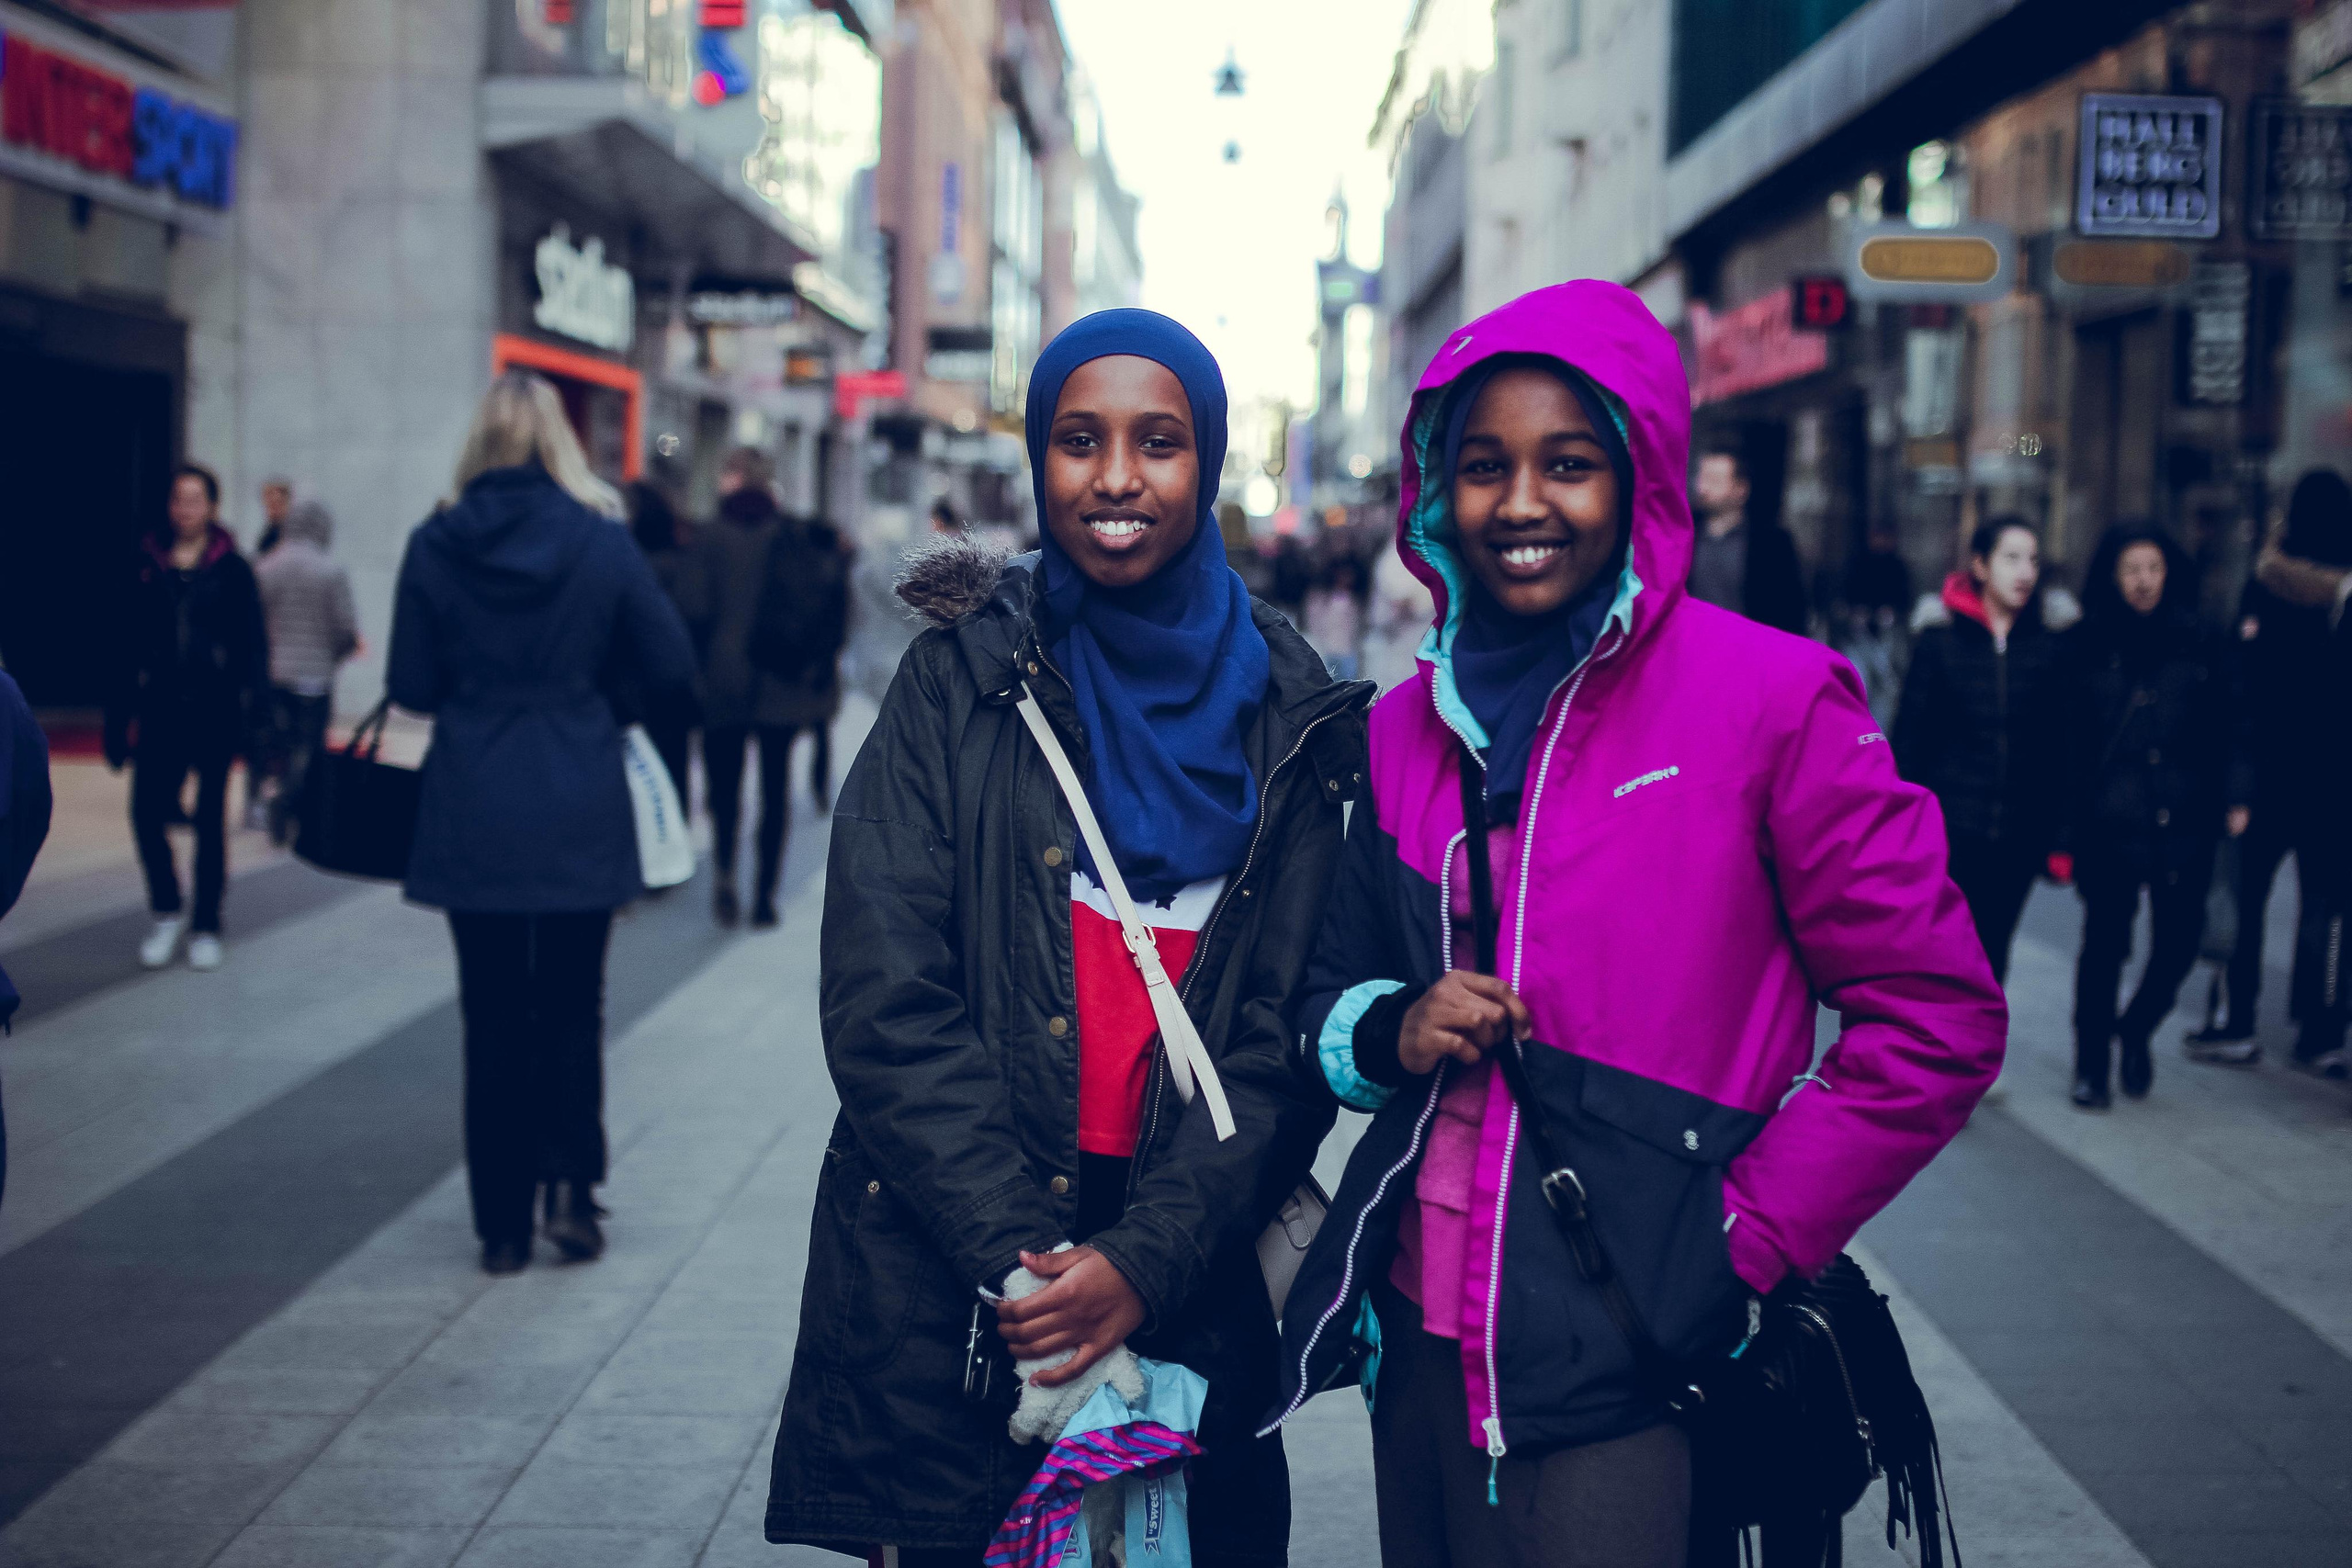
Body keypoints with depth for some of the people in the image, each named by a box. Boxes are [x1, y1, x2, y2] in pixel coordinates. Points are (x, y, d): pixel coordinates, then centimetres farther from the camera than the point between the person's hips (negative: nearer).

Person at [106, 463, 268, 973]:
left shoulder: (232, 570, -2)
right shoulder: (150, 567, 6)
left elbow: (253, 645, -2)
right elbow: (133, 643, 9)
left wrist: (253, 711, -9)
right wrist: (124, 712, 7)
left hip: (213, 713, -2)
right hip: (162, 711, 2)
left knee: (210, 820, 5)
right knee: (147, 812, -5)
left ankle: (206, 927, 16)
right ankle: (168, 914, 16)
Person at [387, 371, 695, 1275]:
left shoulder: (435, 545, -4)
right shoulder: (603, 542, -5)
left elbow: (410, 686, -1)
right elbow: (672, 669, -1)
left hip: (474, 817, 1)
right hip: (580, 814, -1)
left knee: (493, 1014, 9)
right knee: (572, 1005, 15)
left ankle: (503, 1225, 13)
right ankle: (570, 1186, 3)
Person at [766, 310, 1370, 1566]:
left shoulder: (1294, 717, 3)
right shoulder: (966, 677, -1)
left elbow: (1284, 1039, -1)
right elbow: (885, 1003, -7)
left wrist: (1145, 1262, -13)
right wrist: (1020, 1259, -14)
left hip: (1186, 1306, 1)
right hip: (942, 1300, -1)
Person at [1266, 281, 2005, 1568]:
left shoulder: (1772, 699, -8)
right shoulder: (1410, 727, 8)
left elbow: (1936, 1017, -7)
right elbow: (1329, 992, 19)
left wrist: (1749, 1241, -9)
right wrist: (1391, 1031, -4)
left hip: (1632, 1370, -5)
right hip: (1425, 1344, 5)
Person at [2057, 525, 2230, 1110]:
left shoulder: (2195, 645, 8)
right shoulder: (2086, 648, 2)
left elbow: (2219, 733, 11)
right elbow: (2066, 741, 0)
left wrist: (2223, 803, 3)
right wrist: (2066, 825, -4)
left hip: (2184, 822, 2)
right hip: (2109, 821, -2)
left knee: (2179, 939, 3)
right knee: (2105, 944, 1)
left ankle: (2136, 1029, 31)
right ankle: (2091, 1066, 14)